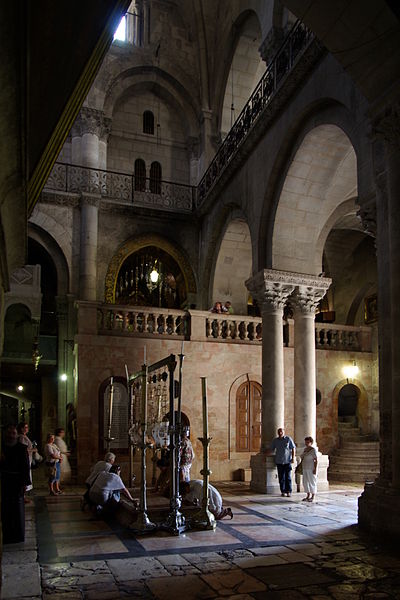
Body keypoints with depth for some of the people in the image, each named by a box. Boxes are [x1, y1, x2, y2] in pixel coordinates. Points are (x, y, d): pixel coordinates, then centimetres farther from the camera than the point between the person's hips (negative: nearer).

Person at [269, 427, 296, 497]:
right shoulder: (275, 440, 7)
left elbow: (293, 448, 1)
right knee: (281, 477, 3)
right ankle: (283, 491, 10)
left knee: (288, 477, -3)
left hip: (287, 461, -2)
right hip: (279, 461, 2)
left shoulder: (288, 439, 0)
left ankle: (289, 491, 3)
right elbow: (271, 449, 11)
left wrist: (293, 458, -6)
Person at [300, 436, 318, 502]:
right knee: (305, 482, 10)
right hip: (305, 469, 8)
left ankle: (313, 497, 7)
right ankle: (308, 496, 20)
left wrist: (315, 469, -20)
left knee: (312, 482, -1)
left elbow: (316, 460, -15)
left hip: (311, 469, -8)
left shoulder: (313, 450, -13)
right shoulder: (305, 449, 11)